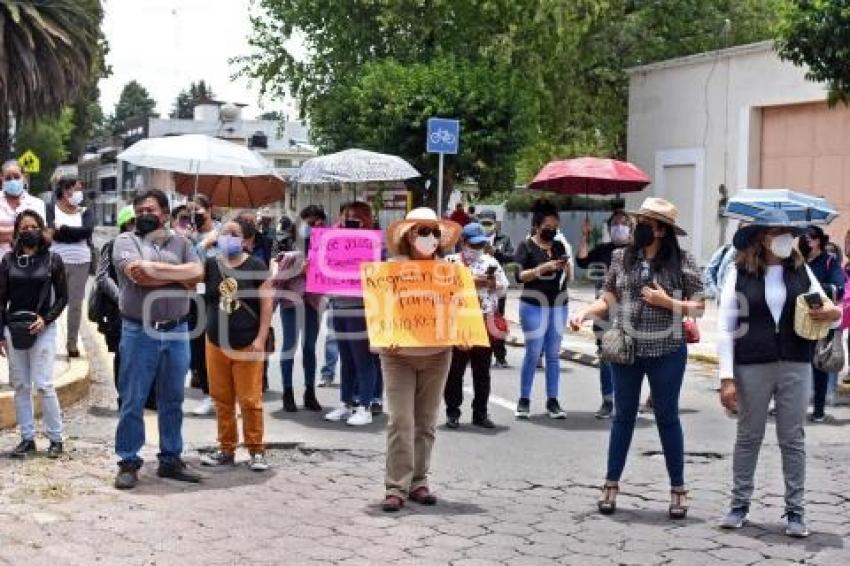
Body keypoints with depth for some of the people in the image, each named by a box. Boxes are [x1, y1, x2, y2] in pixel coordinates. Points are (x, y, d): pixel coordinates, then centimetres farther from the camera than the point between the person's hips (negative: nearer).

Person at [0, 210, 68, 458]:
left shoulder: (52, 259, 1)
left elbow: (62, 297, 3)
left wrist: (46, 319, -11)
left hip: (43, 328, -3)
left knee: (43, 385, -7)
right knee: (20, 386, 5)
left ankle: (55, 438, 3)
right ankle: (27, 438, 12)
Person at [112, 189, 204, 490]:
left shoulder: (181, 243, 10)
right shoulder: (126, 241, 1)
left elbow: (197, 274, -7)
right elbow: (138, 274, -17)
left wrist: (156, 270, -11)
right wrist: (176, 274, -9)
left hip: (177, 332, 3)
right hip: (139, 332, -3)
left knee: (172, 400, 12)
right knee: (132, 402, 2)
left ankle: (171, 459, 22)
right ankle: (128, 463, 11)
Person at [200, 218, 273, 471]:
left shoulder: (256, 266, -3)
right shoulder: (210, 265, 5)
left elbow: (267, 303, -4)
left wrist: (261, 339, -11)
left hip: (247, 344, -3)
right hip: (216, 343, 3)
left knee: (250, 400, -1)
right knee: (222, 399, 9)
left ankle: (256, 450, 9)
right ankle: (226, 449, 20)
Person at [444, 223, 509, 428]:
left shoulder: (491, 262, 13)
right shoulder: (451, 261, 1)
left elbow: (504, 289, 14)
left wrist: (493, 283, -6)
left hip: (486, 322, 4)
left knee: (482, 370, 8)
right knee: (455, 369, 2)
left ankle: (480, 413, 16)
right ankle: (452, 412, 10)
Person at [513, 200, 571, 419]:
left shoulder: (559, 246, 12)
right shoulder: (526, 246, -2)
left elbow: (567, 277, 15)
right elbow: (520, 276, -10)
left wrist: (566, 267, -6)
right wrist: (544, 267, -19)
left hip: (558, 304, 5)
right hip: (534, 304, -5)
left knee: (554, 354, 7)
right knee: (533, 353, -4)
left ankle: (552, 401, 11)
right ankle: (524, 400, 5)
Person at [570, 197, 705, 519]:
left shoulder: (682, 262, -5)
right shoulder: (622, 257, 3)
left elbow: (699, 308, -4)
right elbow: (608, 299, 4)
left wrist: (667, 302, -17)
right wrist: (585, 313, -13)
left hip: (666, 351, -2)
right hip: (626, 350, 2)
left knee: (667, 418, 8)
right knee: (622, 416, 11)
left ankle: (678, 489, 19)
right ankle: (611, 485, 20)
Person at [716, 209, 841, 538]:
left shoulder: (801, 271, 5)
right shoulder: (740, 273, -3)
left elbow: (826, 310, 12)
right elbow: (725, 327, -3)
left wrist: (833, 314, -13)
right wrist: (727, 377, -8)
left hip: (795, 365, 2)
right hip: (751, 366, -2)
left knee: (793, 439, 7)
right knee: (748, 437, 9)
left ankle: (795, 511, 16)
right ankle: (739, 505, 21)